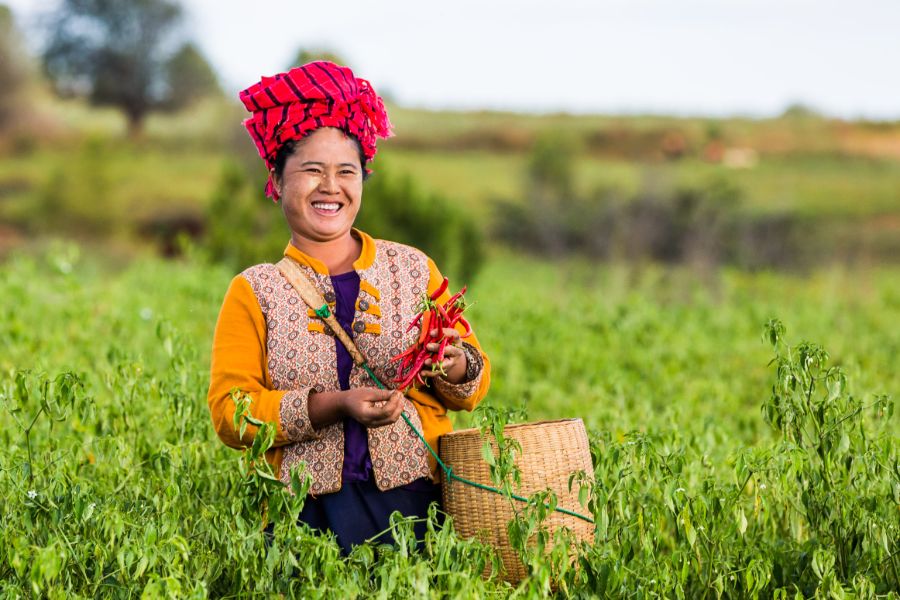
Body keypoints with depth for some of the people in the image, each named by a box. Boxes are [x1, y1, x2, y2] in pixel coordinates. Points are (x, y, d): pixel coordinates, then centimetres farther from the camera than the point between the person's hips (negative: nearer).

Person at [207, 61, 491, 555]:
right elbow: (230, 414, 0)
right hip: (310, 509, -1)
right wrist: (332, 406, -14)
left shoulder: (414, 269, 13)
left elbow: (473, 392, 15)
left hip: (418, 499, 1)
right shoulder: (255, 291, 9)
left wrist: (454, 364, -9)